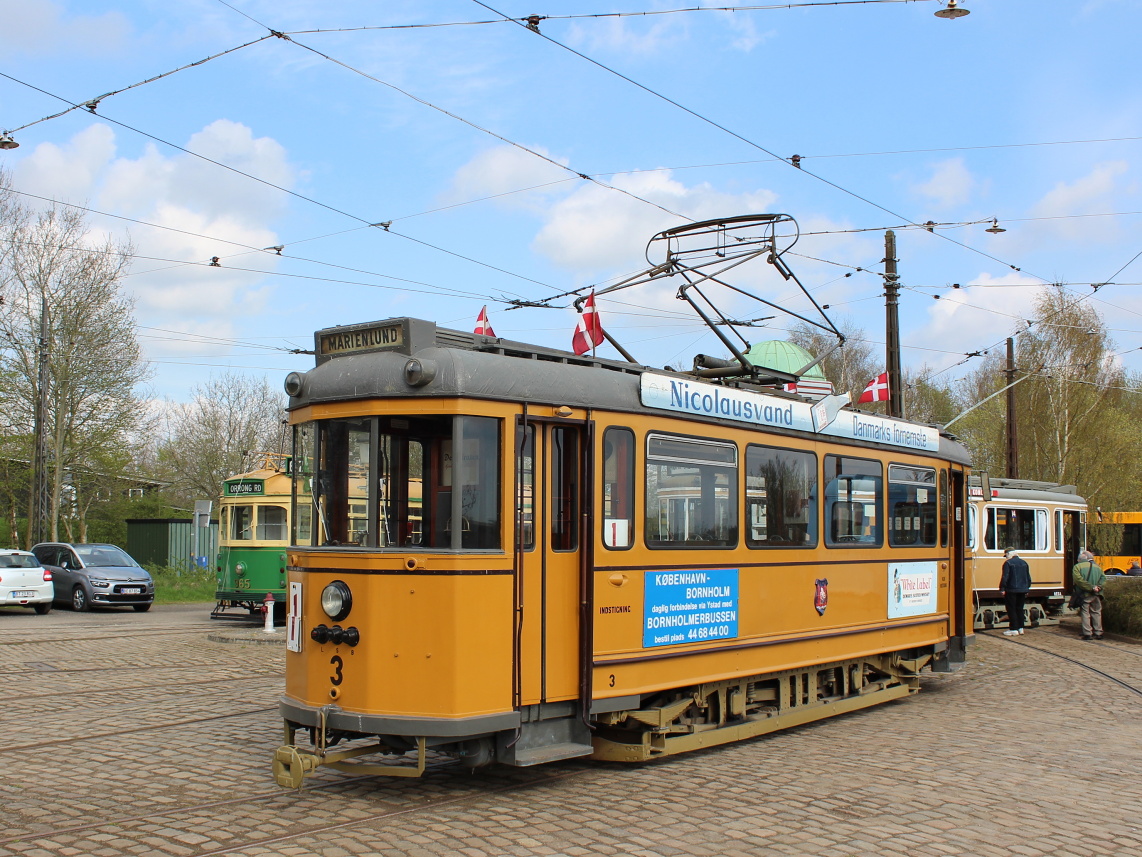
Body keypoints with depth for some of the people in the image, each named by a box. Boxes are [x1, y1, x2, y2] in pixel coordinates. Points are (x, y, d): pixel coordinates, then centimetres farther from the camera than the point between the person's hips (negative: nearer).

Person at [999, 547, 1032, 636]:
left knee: (1011, 609, 0)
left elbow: (1005, 577, -16)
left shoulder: (1008, 563, -11)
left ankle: (1014, 629, -2)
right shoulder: (1024, 562, 10)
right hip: (1023, 590, 6)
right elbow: (1028, 577, 14)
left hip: (1012, 590, -6)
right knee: (1020, 609, 16)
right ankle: (1020, 628, 17)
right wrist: (1027, 588, 22)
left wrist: (1002, 589, -11)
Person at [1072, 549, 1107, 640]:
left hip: (1085, 594, -4)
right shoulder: (1097, 567, 12)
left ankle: (1087, 633, -2)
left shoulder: (1077, 567, -2)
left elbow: (1079, 580, -14)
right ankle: (1098, 633, 14)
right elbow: (1103, 579, 3)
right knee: (1096, 613, 13)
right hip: (1096, 595, 4)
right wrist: (1098, 587, -10)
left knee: (1085, 613, 3)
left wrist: (1091, 587, -15)